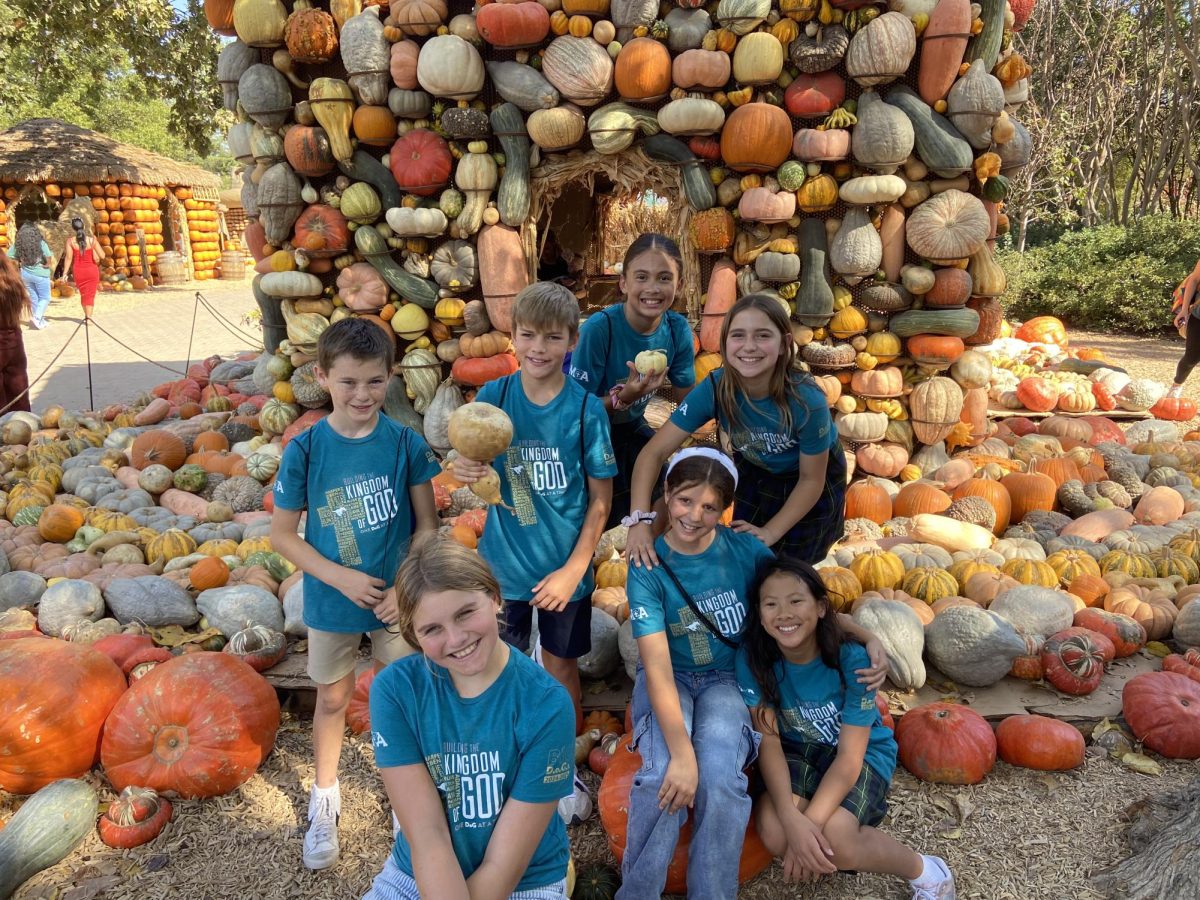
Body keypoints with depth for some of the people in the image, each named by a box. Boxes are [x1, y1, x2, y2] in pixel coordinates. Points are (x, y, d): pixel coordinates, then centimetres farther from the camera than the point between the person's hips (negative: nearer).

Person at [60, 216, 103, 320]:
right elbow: (102, 256, -8)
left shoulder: (71, 241, -9)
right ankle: (88, 316, -6)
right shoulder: (92, 239, -10)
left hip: (79, 271, 1)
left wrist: (65, 273, -2)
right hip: (92, 270, -1)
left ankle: (86, 314, 30)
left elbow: (68, 258, -9)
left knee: (83, 294, 21)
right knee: (90, 294, 4)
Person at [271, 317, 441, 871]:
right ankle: (325, 798, 41)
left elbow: (427, 524, -4)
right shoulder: (305, 450, -14)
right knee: (333, 699, 18)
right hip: (332, 601, 0)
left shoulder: (405, 443, -13)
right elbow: (282, 535, -7)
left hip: (398, 598, 0)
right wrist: (341, 578, -16)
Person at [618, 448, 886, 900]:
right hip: (669, 681, -1)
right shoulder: (649, 567, -14)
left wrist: (868, 638, -15)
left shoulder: (746, 550, -9)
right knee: (666, 775, -28)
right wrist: (681, 753, -32)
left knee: (720, 777, -27)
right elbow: (657, 667, -22)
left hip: (726, 680, 1)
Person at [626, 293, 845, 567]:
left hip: (815, 476, -2)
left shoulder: (806, 401, -36)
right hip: (755, 473, 3)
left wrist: (770, 532, -20)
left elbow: (811, 480, -21)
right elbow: (655, 452, -30)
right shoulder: (714, 389, -30)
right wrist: (640, 520, -43)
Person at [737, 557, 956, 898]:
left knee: (834, 840, -28)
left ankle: (925, 871, 1)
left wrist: (811, 822, -33)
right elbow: (769, 744, -17)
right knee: (774, 831, -27)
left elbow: (849, 756, -23)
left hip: (864, 753, -2)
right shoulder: (753, 658, -19)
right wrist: (792, 819, -32)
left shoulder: (851, 659, -26)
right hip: (797, 750, 2)